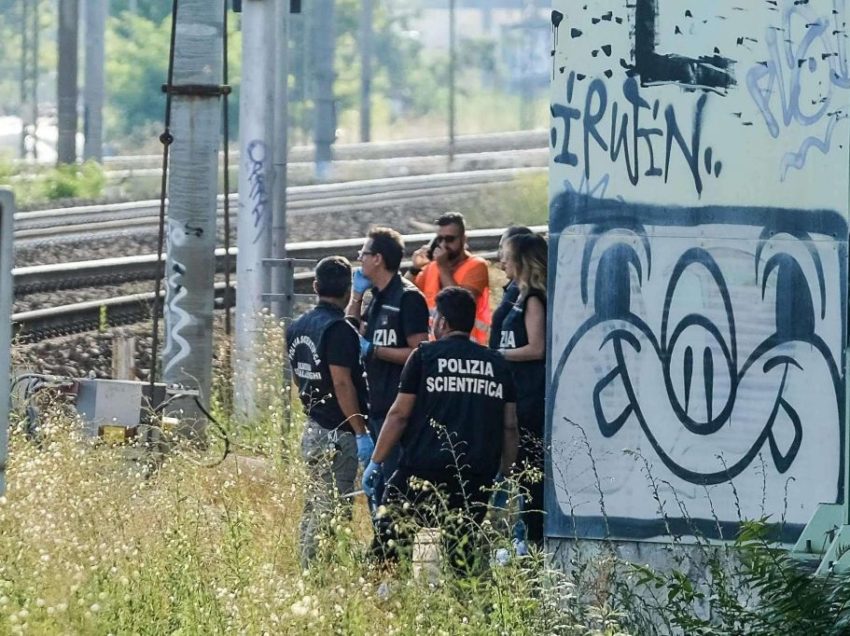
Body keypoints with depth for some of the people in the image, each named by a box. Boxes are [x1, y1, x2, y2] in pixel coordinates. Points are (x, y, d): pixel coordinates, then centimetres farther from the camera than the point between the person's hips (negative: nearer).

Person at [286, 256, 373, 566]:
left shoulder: (297, 327, 11)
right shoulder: (339, 329, -16)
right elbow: (342, 383, -20)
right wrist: (361, 432, -18)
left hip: (312, 429, 9)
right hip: (338, 433, -9)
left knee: (314, 510, 14)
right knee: (332, 511, -7)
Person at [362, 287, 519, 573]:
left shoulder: (425, 356, 2)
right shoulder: (497, 364, 11)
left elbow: (399, 414, -1)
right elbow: (509, 427, 11)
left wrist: (375, 461, 3)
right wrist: (505, 475, 19)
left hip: (423, 468, -3)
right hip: (476, 477, 3)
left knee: (389, 539, 4)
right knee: (461, 549, 8)